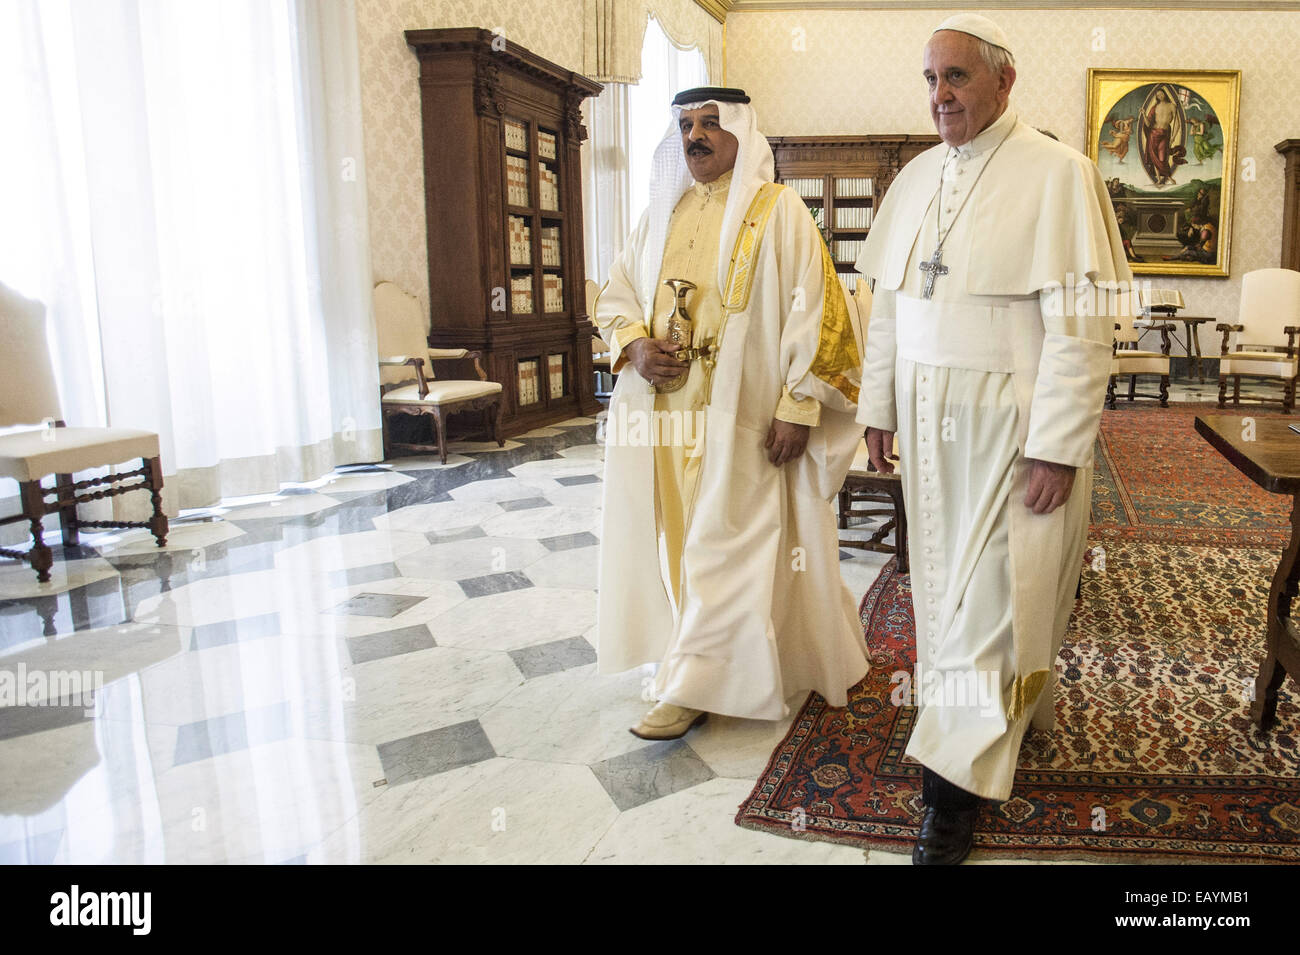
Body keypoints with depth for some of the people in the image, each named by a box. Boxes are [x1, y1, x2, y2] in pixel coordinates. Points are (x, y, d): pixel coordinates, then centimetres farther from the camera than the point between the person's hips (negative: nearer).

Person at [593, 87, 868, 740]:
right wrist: (636, 345, -5)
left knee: (725, 543, -2)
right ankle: (708, 668, 29)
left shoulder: (778, 211, -3)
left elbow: (812, 311, -8)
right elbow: (614, 294, 17)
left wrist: (797, 408, -15)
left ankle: (692, 685, 8)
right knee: (679, 538, 11)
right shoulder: (661, 213, 14)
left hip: (741, 416, -5)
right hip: (664, 410, 6)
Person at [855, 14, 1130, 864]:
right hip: (928, 417, 6)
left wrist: (1056, 446, -18)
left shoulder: (1058, 173, -9)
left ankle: (960, 778, 8)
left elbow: (1079, 323, -14)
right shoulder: (916, 178, 10)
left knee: (989, 591, -2)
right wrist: (878, 407, 11)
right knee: (945, 577, 14)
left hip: (1012, 420, -6)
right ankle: (1015, 704, 36)